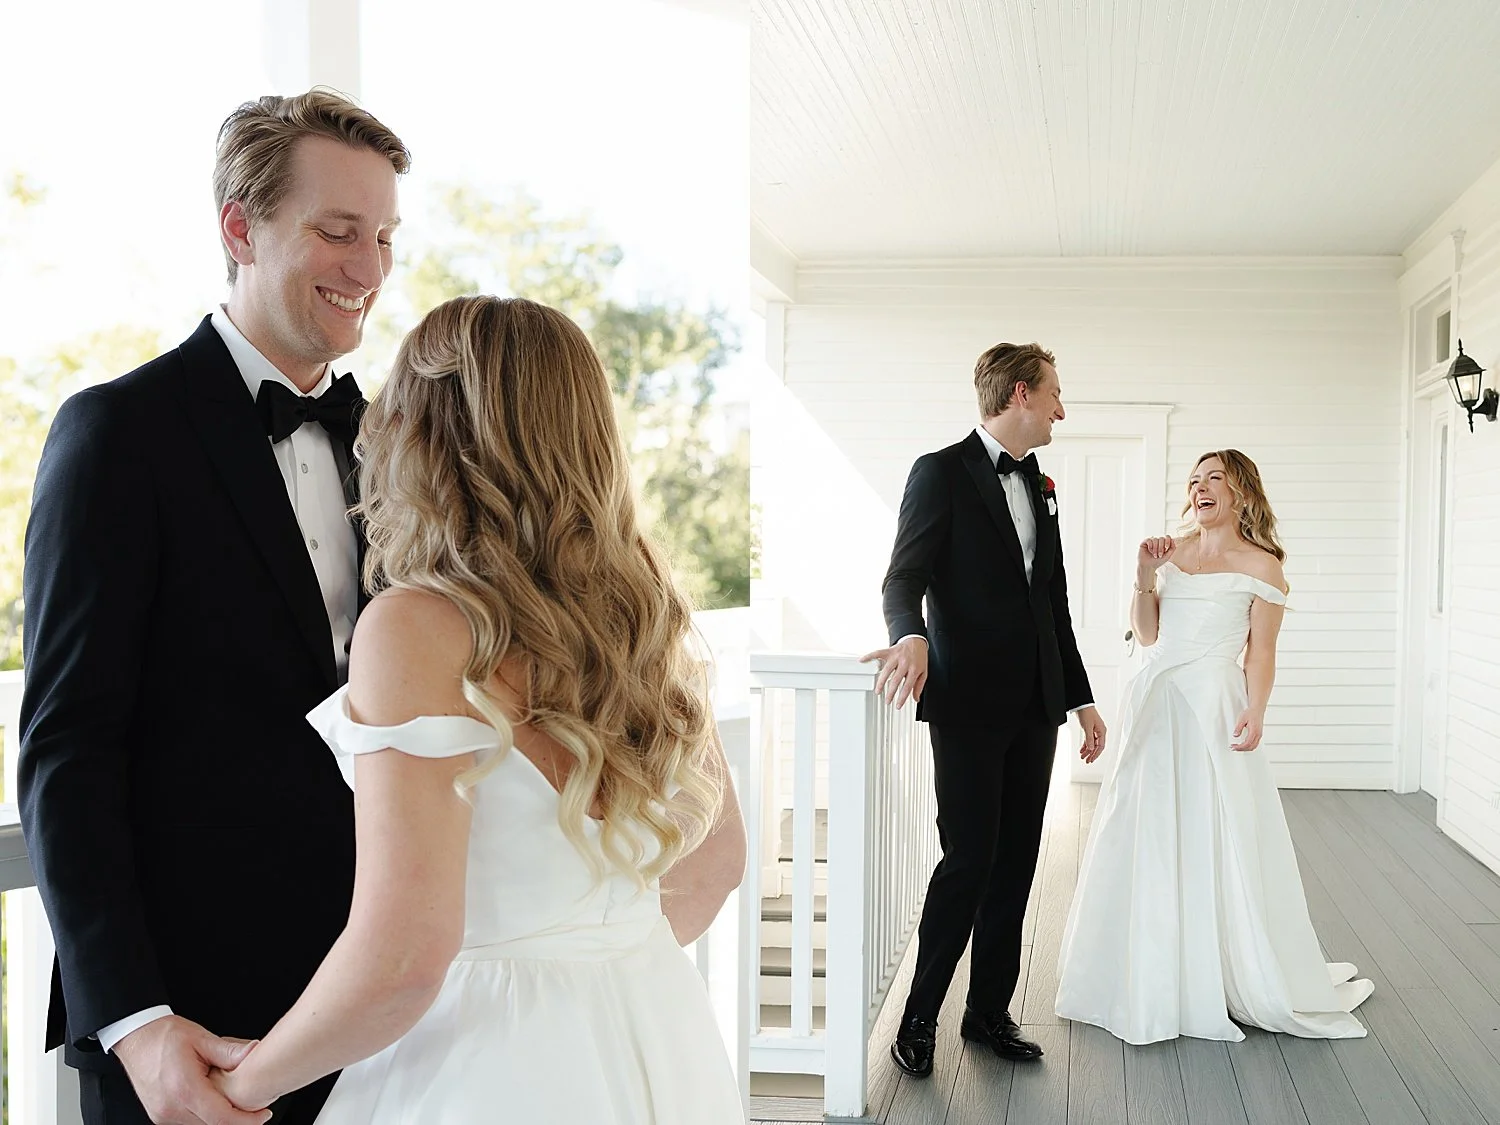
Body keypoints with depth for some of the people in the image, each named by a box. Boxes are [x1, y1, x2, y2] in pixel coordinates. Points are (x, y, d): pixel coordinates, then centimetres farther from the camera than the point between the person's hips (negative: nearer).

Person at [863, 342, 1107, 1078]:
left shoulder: (1038, 486, 17)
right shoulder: (941, 472, -5)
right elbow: (905, 576, -14)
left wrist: (1082, 699, 18)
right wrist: (911, 638, -35)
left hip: (1034, 705, 7)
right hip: (969, 703, -7)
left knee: (1017, 860, 8)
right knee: (969, 858, -7)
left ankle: (990, 1010, 20)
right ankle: (919, 1017, 8)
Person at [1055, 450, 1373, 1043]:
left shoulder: (1260, 564, -1)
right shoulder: (1172, 552, 13)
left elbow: (1261, 650, -5)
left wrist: (1255, 711, -18)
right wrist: (1145, 578, 1)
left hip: (1213, 705, -5)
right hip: (1156, 704, 5)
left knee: (1216, 842, -3)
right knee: (1147, 836, 8)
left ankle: (1239, 979, 13)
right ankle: (1153, 978, 22)